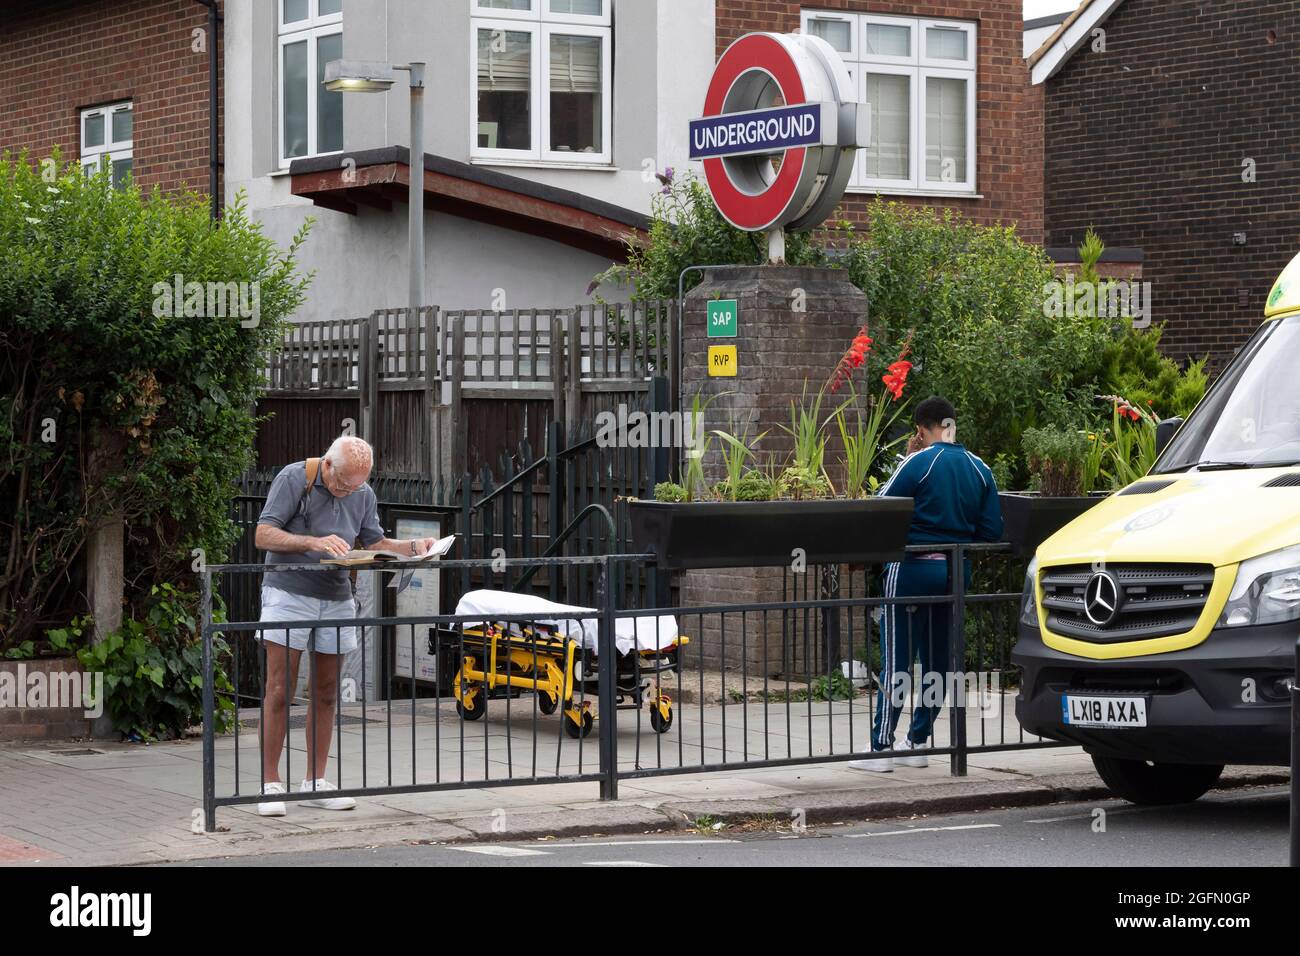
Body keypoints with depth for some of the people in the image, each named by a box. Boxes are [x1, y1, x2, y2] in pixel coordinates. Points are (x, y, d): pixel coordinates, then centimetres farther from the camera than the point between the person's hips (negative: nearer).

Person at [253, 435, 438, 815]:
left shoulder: (363, 495, 8)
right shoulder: (294, 478, -9)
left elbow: (375, 542, 14)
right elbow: (264, 535, -14)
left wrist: (414, 547, -3)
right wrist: (314, 543, -27)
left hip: (336, 600, 5)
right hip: (289, 595, -5)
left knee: (326, 693, 8)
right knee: (280, 690, -7)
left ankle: (316, 781, 15)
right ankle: (270, 784, -3)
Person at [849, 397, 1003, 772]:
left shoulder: (919, 463, -11)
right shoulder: (980, 470, 4)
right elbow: (991, 530, 3)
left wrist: (906, 458, 3)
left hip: (912, 569, -5)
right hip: (956, 572, 5)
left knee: (896, 661, -3)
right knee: (936, 659, 13)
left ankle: (881, 748, -5)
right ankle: (917, 743, 18)